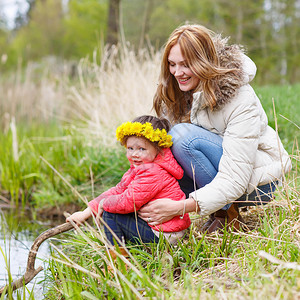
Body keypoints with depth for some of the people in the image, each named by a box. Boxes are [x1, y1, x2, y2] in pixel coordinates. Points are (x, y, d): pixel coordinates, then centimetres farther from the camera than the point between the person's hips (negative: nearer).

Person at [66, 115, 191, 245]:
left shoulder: (152, 173, -23)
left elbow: (128, 202, -26)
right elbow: (118, 190, 10)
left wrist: (104, 203, -6)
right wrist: (85, 213, 5)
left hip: (163, 234, -11)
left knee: (110, 213, -9)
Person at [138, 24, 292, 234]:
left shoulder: (241, 101, -27)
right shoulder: (176, 92, -7)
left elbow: (234, 180, -32)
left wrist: (179, 207, -42)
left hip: (258, 182, -7)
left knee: (183, 135, -29)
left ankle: (227, 216, -14)